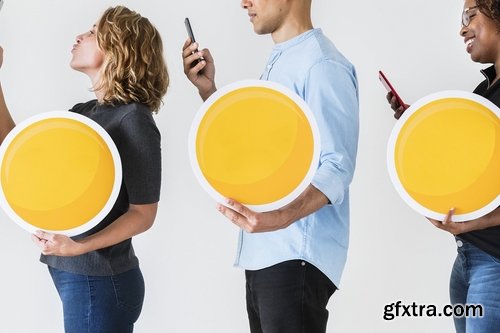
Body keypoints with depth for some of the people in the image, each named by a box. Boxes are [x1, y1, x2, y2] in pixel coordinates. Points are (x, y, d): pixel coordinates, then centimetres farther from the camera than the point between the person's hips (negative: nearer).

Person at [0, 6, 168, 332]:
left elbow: (144, 212, -15)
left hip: (99, 280, -7)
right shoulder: (83, 113, 9)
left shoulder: (133, 119, -14)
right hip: (71, 274, 8)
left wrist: (79, 247, -27)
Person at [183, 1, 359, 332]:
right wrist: (208, 89, 9)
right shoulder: (278, 63, 15)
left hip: (295, 256, -9)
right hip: (262, 254, 9)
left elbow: (337, 166, -21)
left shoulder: (322, 65, -14)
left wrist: (284, 216, -37)